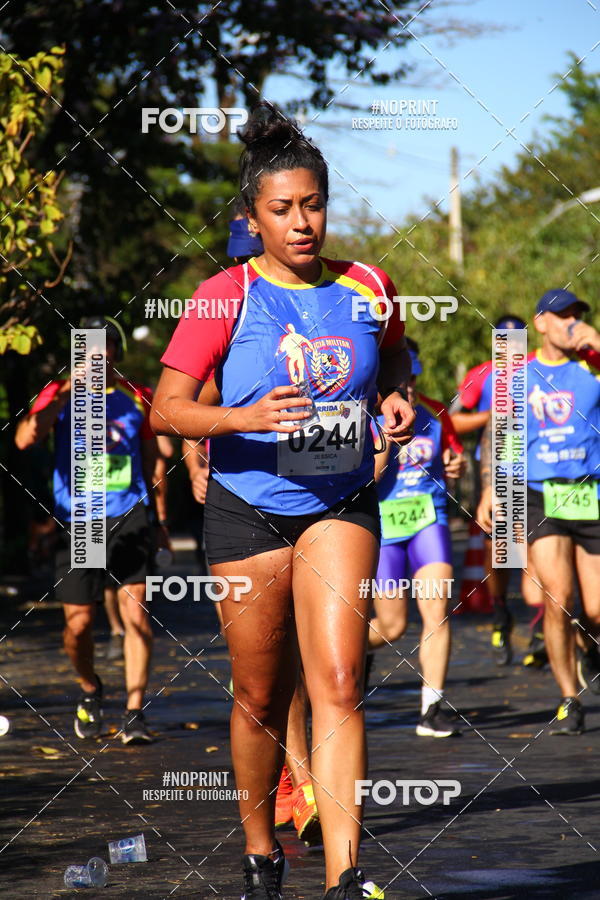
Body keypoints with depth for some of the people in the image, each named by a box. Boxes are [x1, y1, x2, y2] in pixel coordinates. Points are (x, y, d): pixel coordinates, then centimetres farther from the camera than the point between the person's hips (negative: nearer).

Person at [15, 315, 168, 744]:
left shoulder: (138, 398, 9)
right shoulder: (60, 394, 3)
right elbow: (25, 438, -14)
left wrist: (160, 517, 22)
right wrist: (66, 393, -21)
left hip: (128, 515, 0)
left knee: (135, 609, -13)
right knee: (78, 624, 1)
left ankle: (135, 712, -9)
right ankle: (90, 689, 30)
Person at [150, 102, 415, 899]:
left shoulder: (367, 289, 1)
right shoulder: (226, 296, -9)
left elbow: (393, 354, 23)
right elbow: (166, 409, -12)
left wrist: (398, 399, 1)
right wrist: (245, 418, -28)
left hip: (340, 505, 1)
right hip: (249, 511, -1)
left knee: (338, 685, -14)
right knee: (262, 698, 8)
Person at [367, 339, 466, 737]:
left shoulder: (434, 413, 5)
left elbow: (454, 457, 19)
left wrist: (457, 465, -5)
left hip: (429, 520, 3)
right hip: (383, 525, -3)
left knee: (437, 611, -13)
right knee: (392, 627, 4)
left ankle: (433, 708, -9)